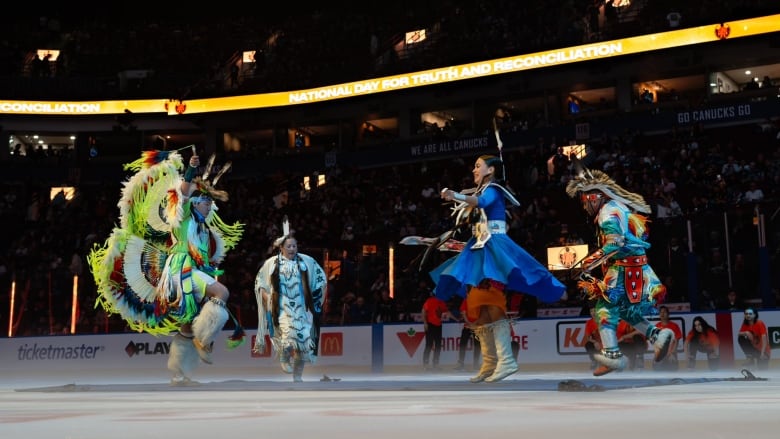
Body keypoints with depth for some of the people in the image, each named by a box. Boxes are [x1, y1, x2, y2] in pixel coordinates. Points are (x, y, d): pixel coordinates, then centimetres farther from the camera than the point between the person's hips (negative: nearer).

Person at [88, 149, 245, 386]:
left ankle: (179, 374, 12)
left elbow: (211, 259, 24)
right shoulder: (184, 217, 5)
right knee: (221, 292, -30)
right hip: (182, 268, -8)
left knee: (187, 326, 7)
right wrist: (191, 171, -26)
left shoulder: (206, 231, 24)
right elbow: (184, 193, -13)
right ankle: (203, 339, -24)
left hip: (197, 272, 8)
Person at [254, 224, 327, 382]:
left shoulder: (306, 261, 2)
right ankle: (284, 357, 17)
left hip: (301, 309, 2)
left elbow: (321, 277, 10)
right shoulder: (272, 263, 1)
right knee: (287, 336, -19)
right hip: (282, 309, -2)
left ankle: (298, 376, 14)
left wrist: (316, 296, 1)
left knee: (303, 340, 0)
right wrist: (266, 295, -3)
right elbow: (259, 280, 10)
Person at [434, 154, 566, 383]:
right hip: (480, 250, 10)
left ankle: (507, 360, -24)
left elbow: (482, 202, -27)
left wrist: (458, 197, -43)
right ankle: (490, 362, 5)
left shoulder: (493, 189, -4)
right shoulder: (479, 192, 24)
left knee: (492, 304, -20)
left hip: (494, 248, -10)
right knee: (478, 306, 4)